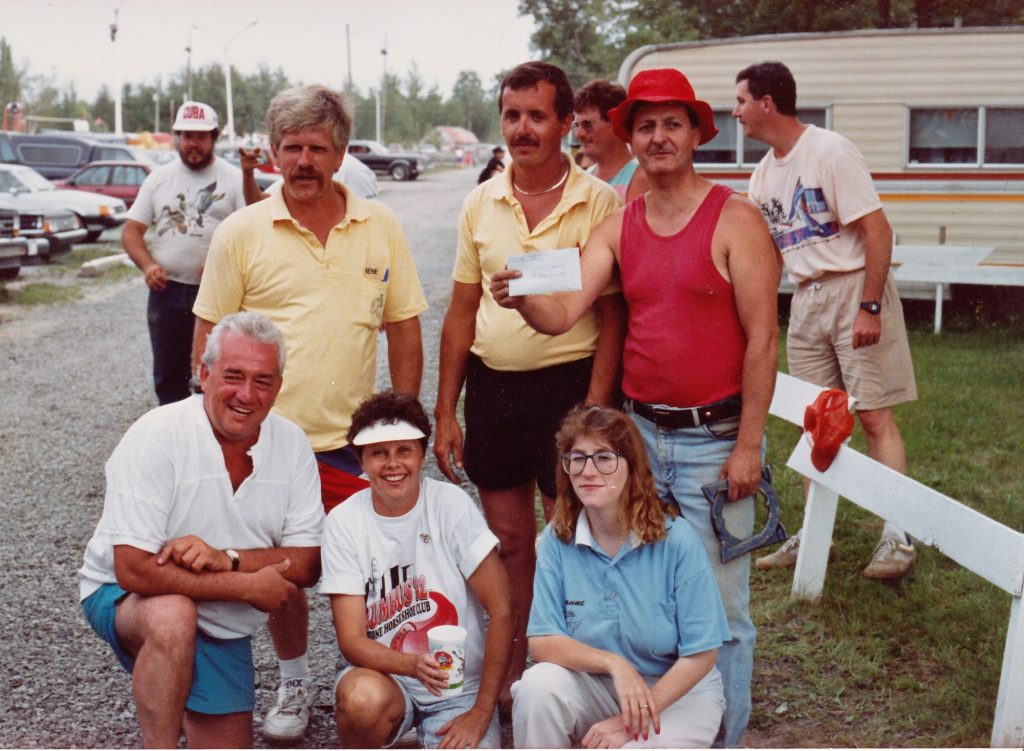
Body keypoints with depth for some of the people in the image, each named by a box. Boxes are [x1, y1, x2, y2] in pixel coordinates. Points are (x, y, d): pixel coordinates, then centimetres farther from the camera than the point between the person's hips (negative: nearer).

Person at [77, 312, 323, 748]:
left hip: (222, 630, 5)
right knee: (173, 616, -38)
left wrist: (227, 559, -29)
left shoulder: (291, 445, -9)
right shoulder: (156, 438, -23)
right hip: (126, 599, -5)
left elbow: (307, 565, -10)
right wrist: (249, 586, -25)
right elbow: (134, 571, -29)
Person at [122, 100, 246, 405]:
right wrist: (148, 265, -10)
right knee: (168, 374, 11)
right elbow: (131, 231, 9)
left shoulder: (233, 179, 0)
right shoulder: (159, 178, 10)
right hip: (167, 290, 4)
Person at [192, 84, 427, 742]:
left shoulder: (381, 228, 3)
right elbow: (210, 340, 3)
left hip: (356, 440, 1)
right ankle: (294, 682, 31)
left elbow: (405, 331, 7)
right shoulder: (241, 233, -1)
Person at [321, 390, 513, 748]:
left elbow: (501, 612, -9)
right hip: (382, 675, 0)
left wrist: (482, 712, -11)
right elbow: (351, 641, -11)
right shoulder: (343, 522, -7)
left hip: (459, 686, 0)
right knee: (363, 699, -33)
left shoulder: (451, 504, -9)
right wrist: (413, 664, -30)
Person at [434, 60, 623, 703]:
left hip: (567, 381, -4)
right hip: (492, 384, 4)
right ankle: (512, 667, 28)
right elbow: (463, 312, 10)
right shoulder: (482, 202, 6)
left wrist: (593, 410, -14)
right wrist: (445, 413, 8)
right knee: (508, 540, 13)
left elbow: (612, 315, -7)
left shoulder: (599, 202, -7)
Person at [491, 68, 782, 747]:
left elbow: (762, 340, -10)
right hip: (640, 434, 5)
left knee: (718, 607, 4)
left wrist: (748, 446, -12)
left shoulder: (735, 220, -8)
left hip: (715, 439, -5)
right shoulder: (619, 227, 6)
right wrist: (522, 300, -28)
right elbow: (564, 313, -5)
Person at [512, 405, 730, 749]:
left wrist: (629, 721, -20)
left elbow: (700, 655, -14)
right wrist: (613, 663, -28)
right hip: (597, 685, 3)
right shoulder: (558, 539, -9)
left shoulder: (676, 539, -17)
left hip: (679, 691, -3)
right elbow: (542, 642, -11)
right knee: (537, 685, -27)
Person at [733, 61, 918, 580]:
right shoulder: (764, 173, 11)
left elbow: (877, 229, -17)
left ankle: (897, 537, 0)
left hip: (853, 287, -7)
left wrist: (869, 307, -22)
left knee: (873, 415, -6)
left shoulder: (829, 152, -13)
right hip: (806, 298, 7)